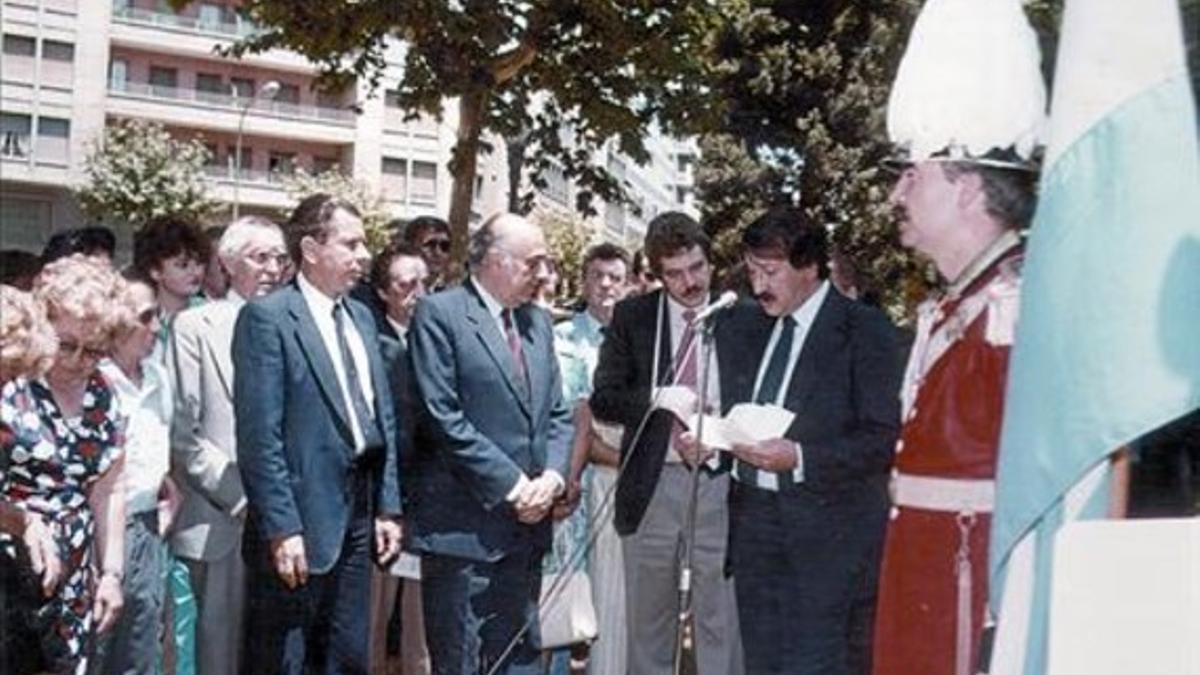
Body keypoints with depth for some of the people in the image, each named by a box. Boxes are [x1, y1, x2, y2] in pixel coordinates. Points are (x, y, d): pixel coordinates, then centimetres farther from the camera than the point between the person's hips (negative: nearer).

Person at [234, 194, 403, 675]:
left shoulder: (361, 316, 13)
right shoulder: (267, 317, -10)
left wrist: (388, 507, 10)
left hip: (358, 519, 7)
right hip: (300, 525, -7)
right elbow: (259, 435, -16)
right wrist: (282, 528, -18)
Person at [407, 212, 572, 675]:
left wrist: (552, 476, -4)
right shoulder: (440, 314, -8)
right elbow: (443, 417, -15)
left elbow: (557, 412, 15)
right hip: (464, 526, -7)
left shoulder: (538, 321, 15)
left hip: (527, 523, 7)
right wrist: (510, 484, -15)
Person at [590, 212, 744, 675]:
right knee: (648, 621, 13)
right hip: (651, 485, 1)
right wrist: (658, 396, -17)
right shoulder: (631, 317, 3)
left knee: (720, 619, 4)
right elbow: (603, 400, 0)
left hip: (718, 484, -1)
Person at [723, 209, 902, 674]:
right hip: (755, 525, 6)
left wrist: (799, 458, -21)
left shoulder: (865, 330, -7)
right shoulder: (750, 325, 13)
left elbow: (884, 439, -12)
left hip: (828, 535, -6)